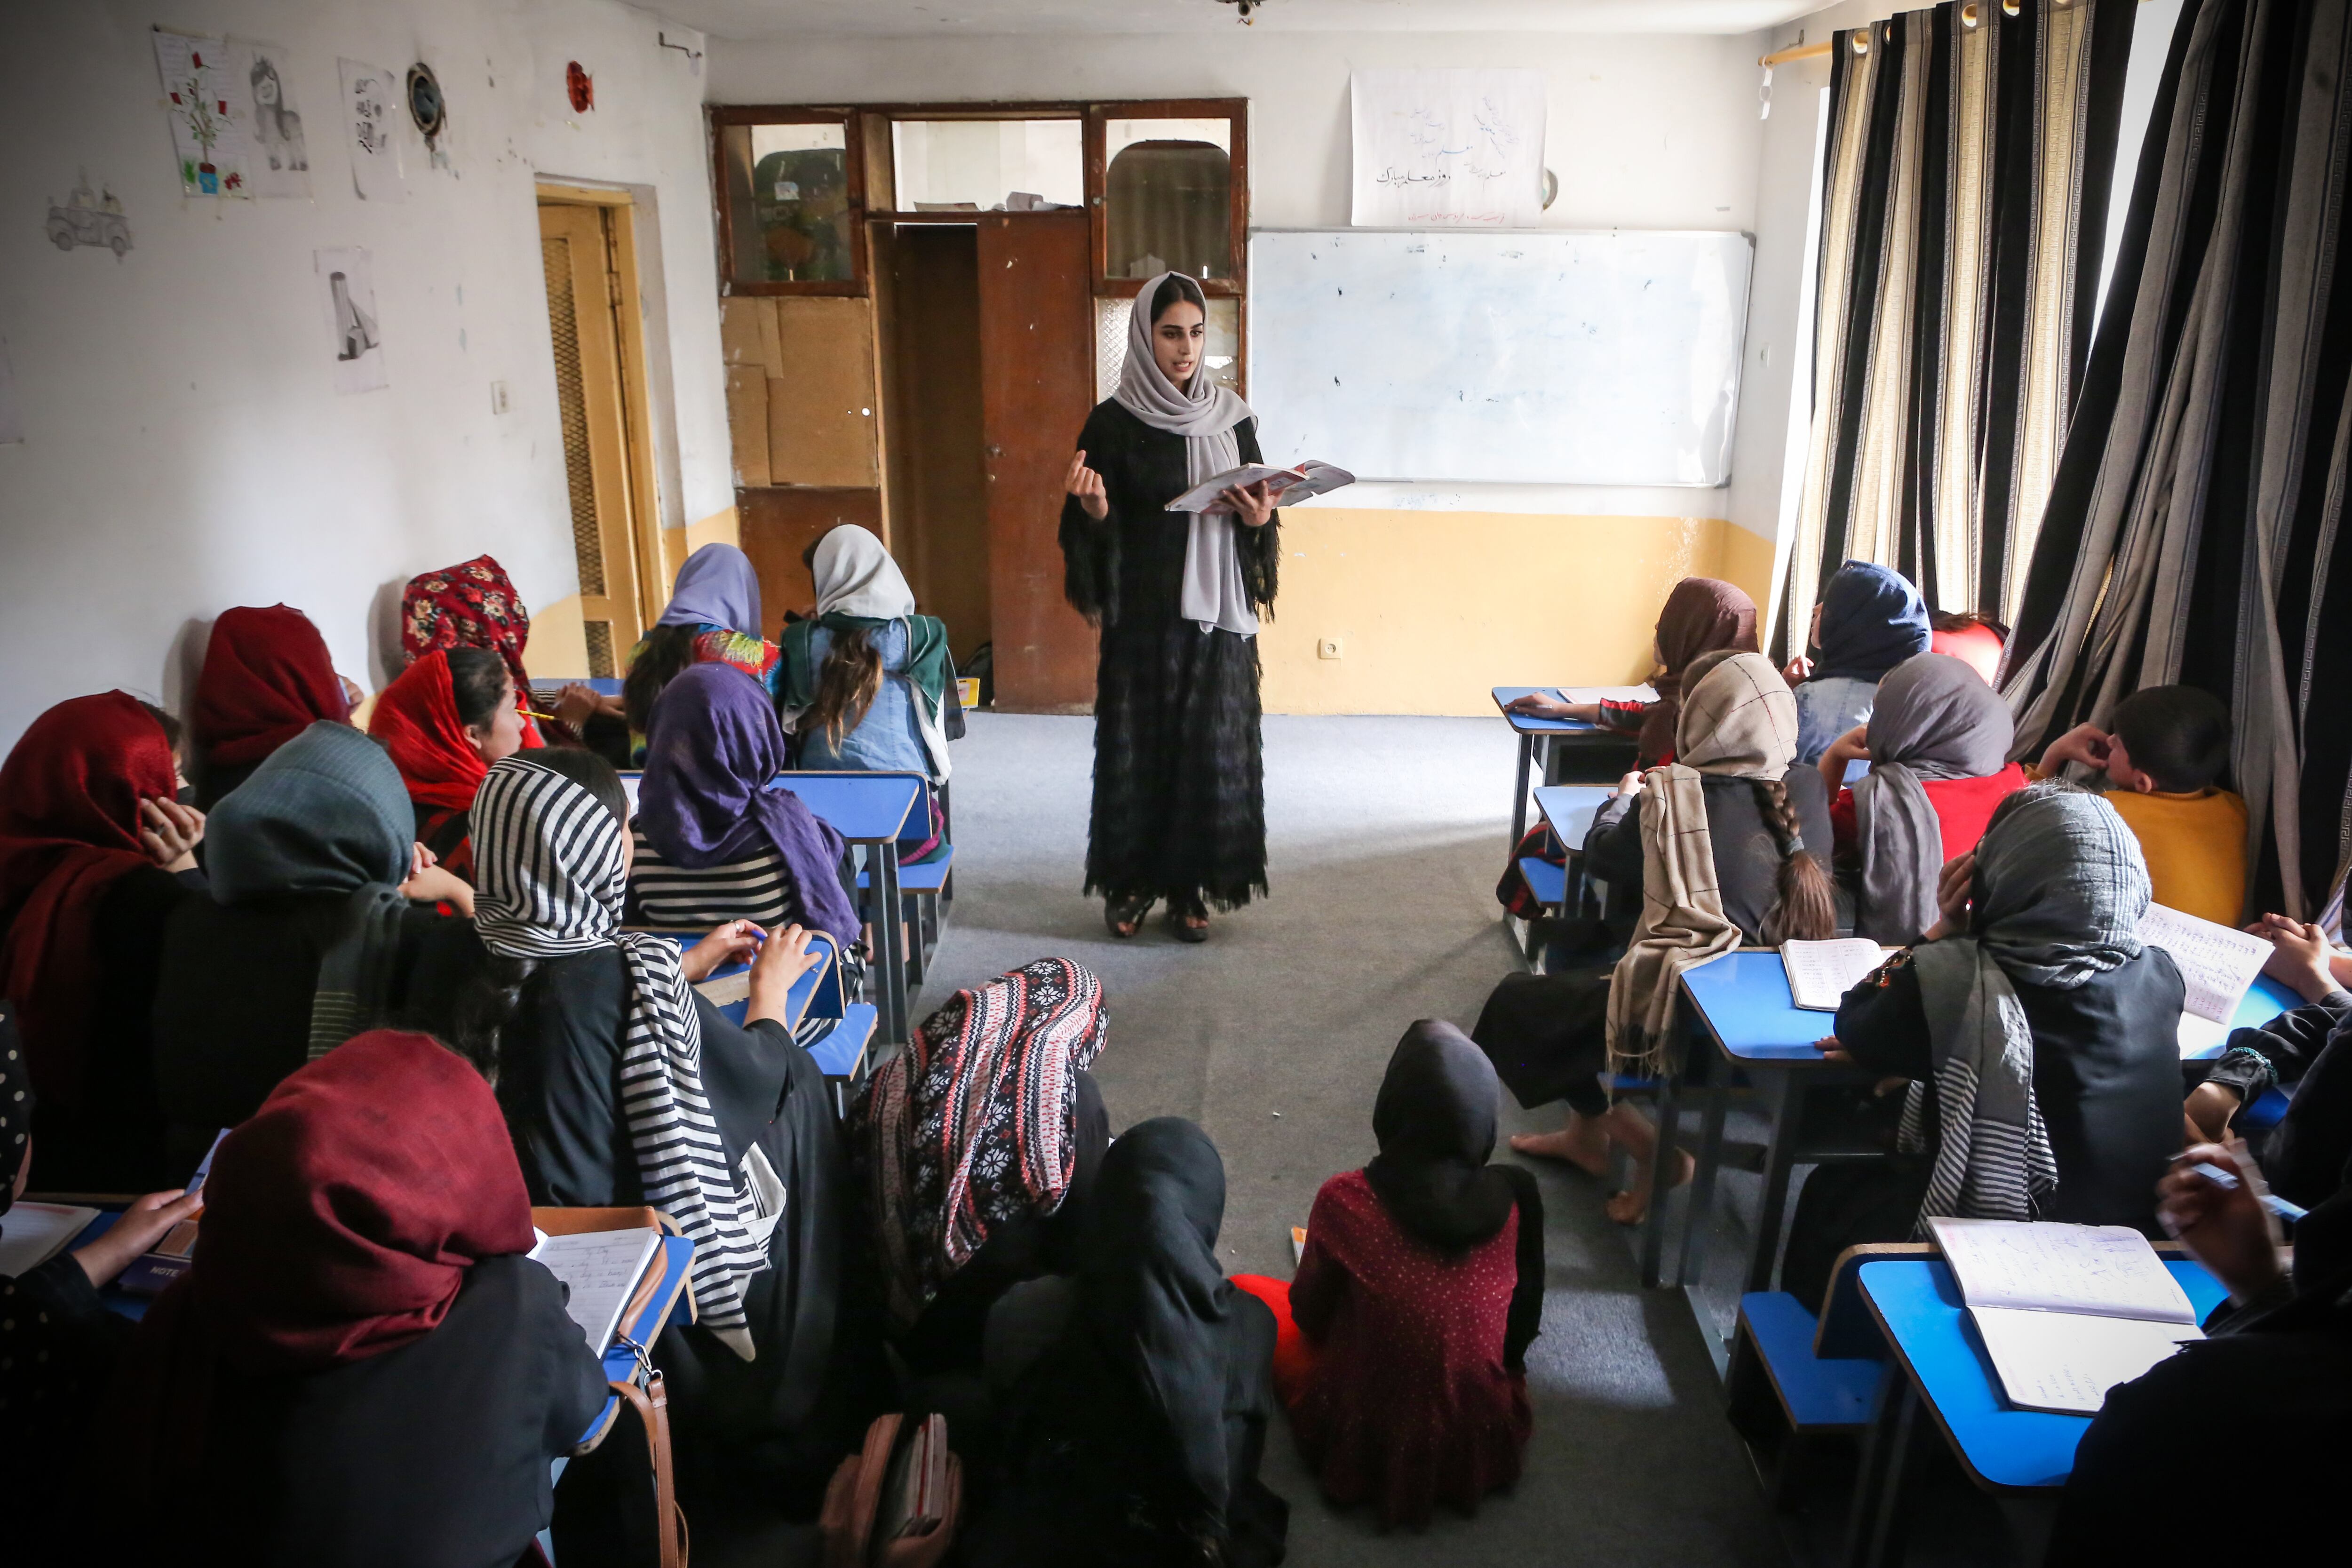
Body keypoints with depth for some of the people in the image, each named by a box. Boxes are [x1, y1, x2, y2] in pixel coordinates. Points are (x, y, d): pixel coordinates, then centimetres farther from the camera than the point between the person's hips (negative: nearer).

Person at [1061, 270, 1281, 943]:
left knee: (1210, 747, 5)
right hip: (1141, 612, -2)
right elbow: (1097, 526, -4)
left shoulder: (1231, 417, 5)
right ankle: (1129, 884, 20)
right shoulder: (1113, 422, -4)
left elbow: (1259, 511, 11)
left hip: (1217, 612, 3)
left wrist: (1261, 520, -11)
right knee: (1136, 745, 4)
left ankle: (1190, 886, 19)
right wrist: (1094, 507, -26)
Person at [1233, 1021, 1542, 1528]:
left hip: (1369, 1447, -4)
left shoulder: (1346, 1200, -24)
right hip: (1487, 1443, 5)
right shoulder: (1515, 1195, -16)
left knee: (1246, 1292, 14)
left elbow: (1310, 1315, -6)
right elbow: (1523, 1323, -1)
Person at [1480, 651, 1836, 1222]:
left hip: (1685, 1019, -7)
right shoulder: (1807, 790, -2)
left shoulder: (1676, 795, -14)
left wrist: (1623, 798, 23)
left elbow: (1602, 857, 4)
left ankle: (1650, 1146, 12)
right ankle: (1583, 1133, 37)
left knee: (1513, 1003, 15)